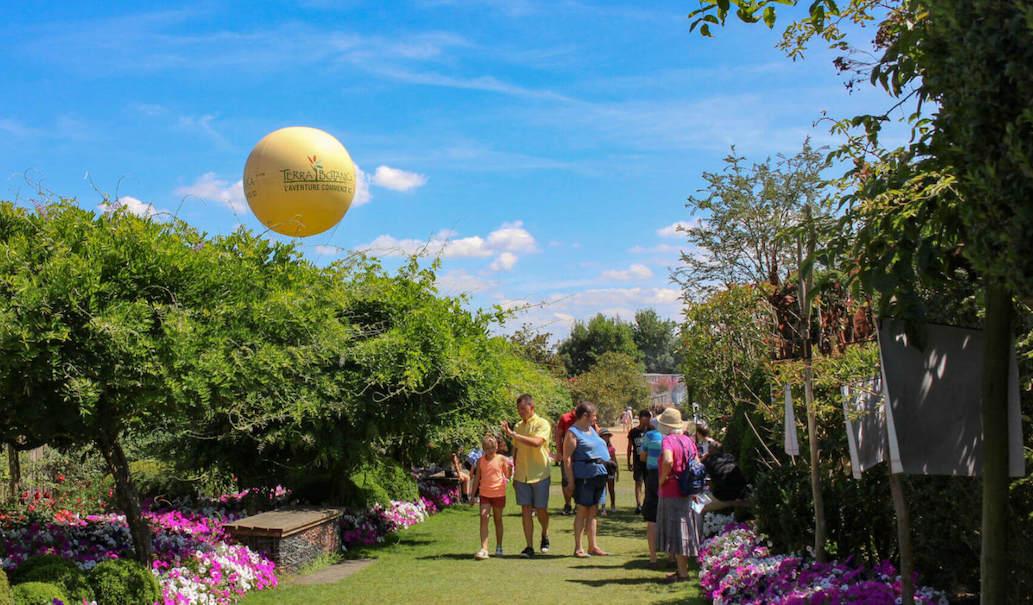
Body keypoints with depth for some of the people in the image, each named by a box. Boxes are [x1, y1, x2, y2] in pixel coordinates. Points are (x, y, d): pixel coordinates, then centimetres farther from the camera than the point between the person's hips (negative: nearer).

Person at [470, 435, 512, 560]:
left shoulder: (501, 459, -4)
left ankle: (499, 547, 26)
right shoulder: (480, 461, 2)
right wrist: (473, 495, 8)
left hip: (498, 493, -1)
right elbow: (477, 478, 8)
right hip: (484, 494, 1)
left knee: (498, 520, 11)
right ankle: (484, 549, -15)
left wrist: (510, 467, -21)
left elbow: (507, 475, -1)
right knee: (484, 518, -11)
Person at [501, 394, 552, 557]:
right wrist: (514, 476, 16)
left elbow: (536, 442, -26)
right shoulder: (518, 426, 10)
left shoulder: (542, 424, -8)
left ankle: (545, 536, 32)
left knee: (541, 510, 5)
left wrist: (513, 434, -29)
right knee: (525, 510, 0)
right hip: (522, 476, 4)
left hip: (540, 475, -4)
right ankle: (529, 547, 2)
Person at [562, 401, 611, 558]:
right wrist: (570, 481, -17)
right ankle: (578, 548, 0)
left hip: (599, 474, 8)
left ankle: (593, 546, 16)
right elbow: (567, 458, -12)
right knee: (582, 510, -5)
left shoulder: (591, 430, 17)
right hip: (584, 475, -8)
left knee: (593, 511, 11)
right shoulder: (573, 432, -8)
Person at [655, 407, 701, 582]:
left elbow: (668, 461, -33)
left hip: (671, 492, -8)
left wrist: (662, 479, -18)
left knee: (675, 532, -2)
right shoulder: (689, 440, 8)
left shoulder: (668, 440, -15)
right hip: (687, 493, 8)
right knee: (683, 532, 16)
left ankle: (682, 573, 0)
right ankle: (683, 568, 25)